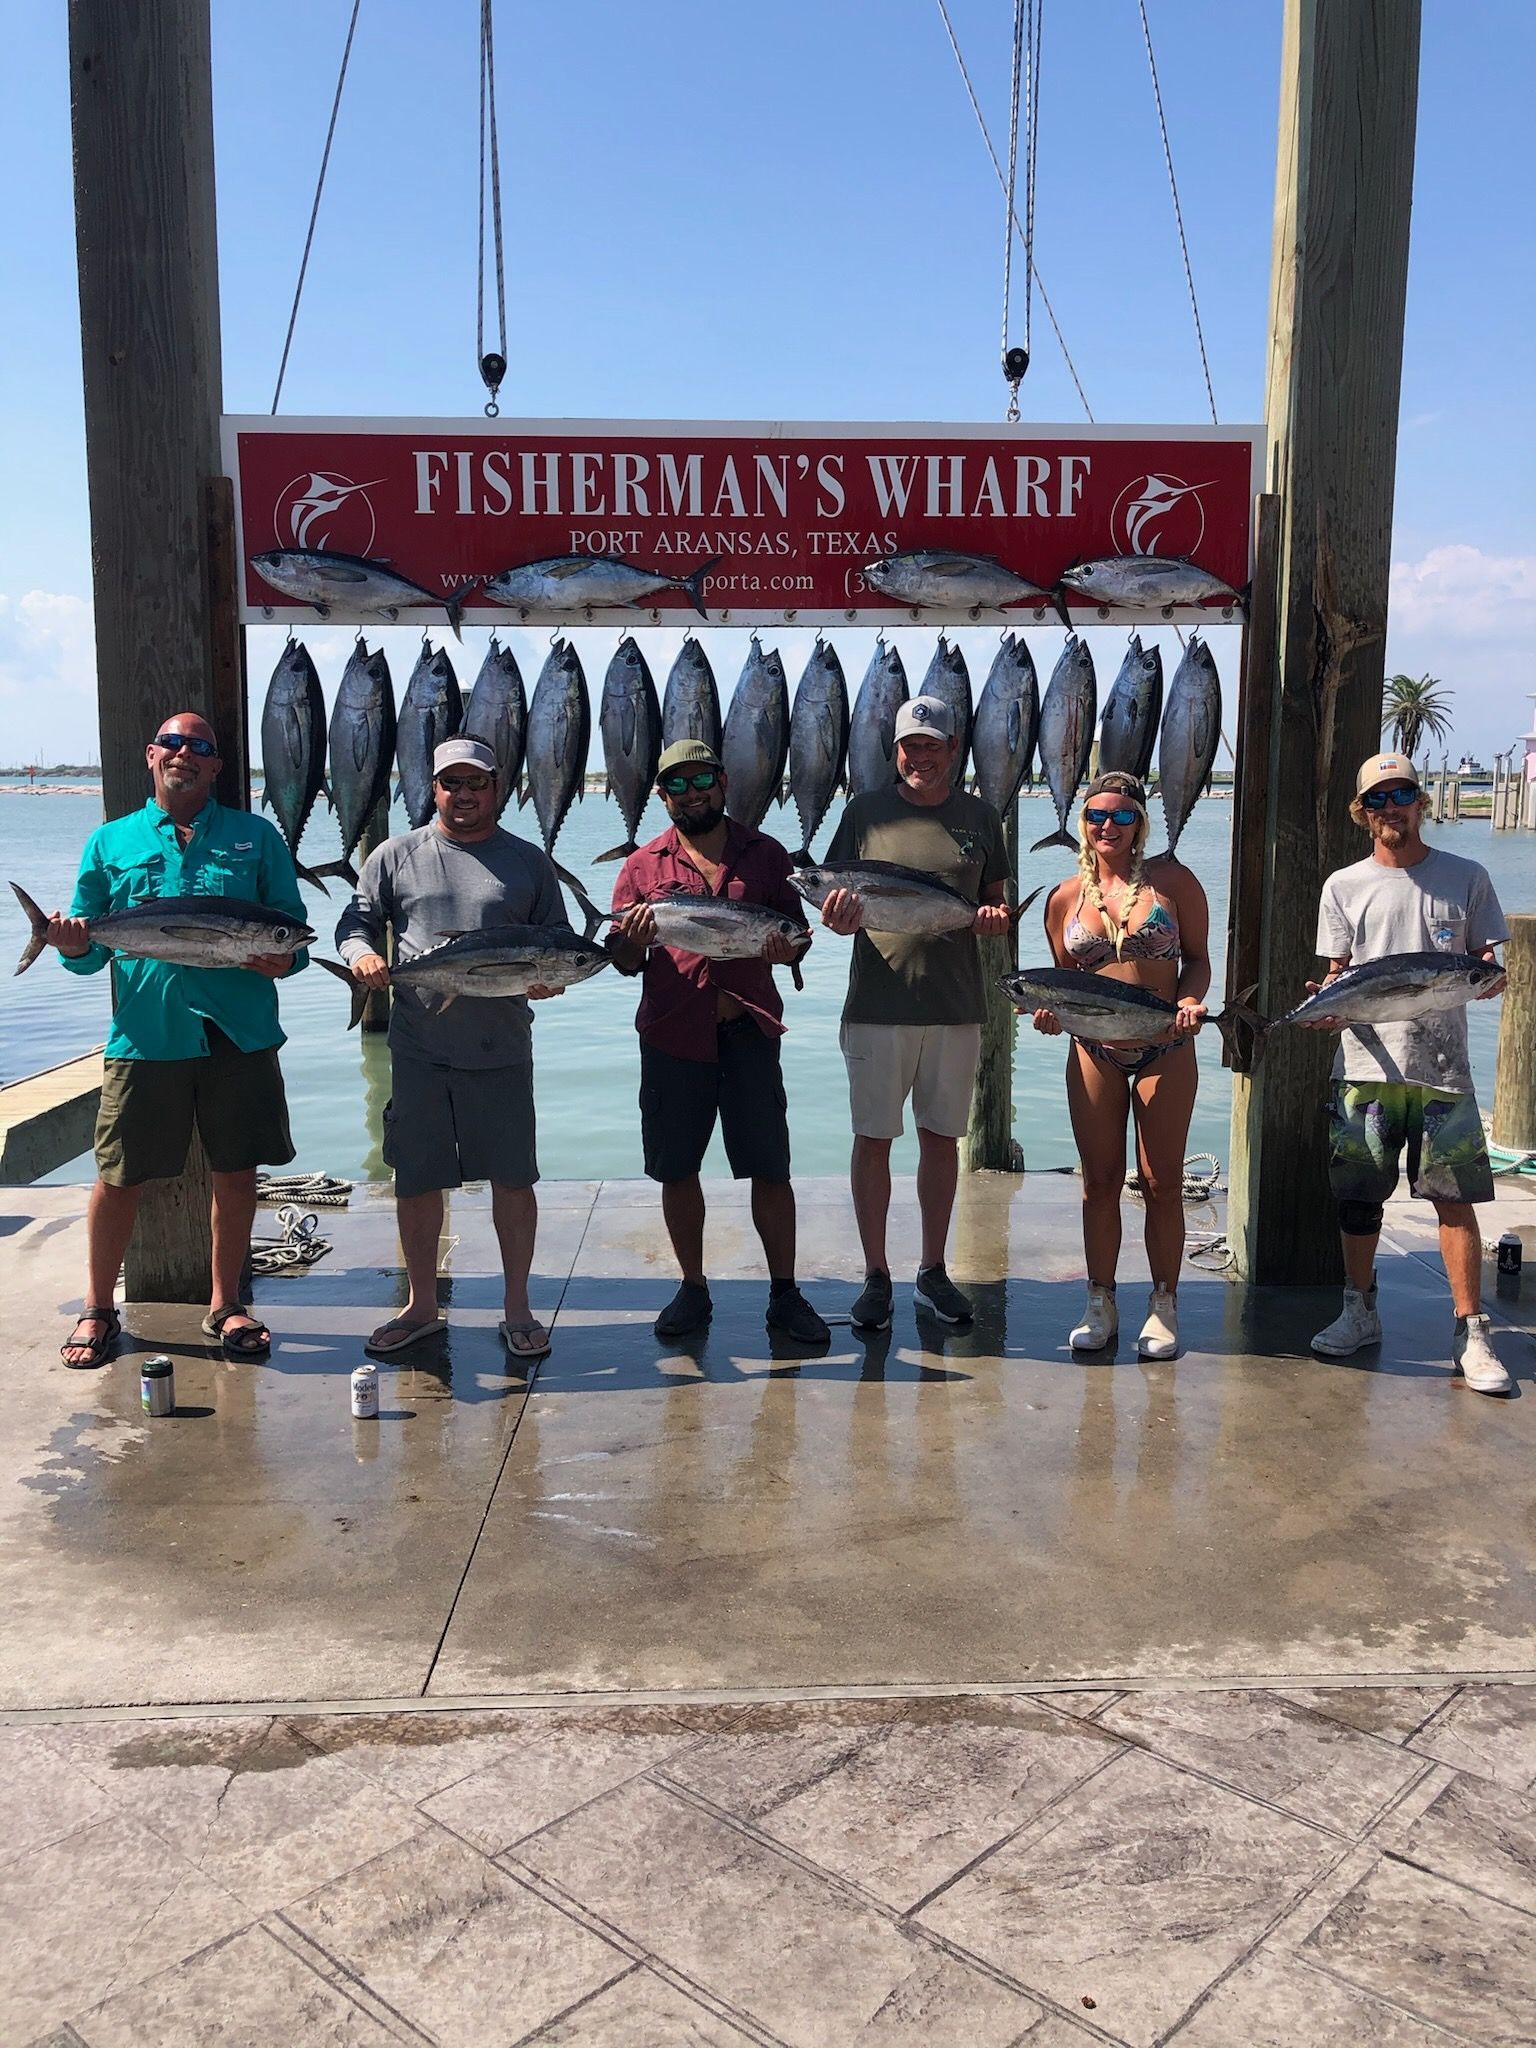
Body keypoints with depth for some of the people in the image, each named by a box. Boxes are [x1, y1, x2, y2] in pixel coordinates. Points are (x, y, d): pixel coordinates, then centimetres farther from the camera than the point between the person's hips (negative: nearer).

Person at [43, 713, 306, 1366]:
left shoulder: (255, 837, 10)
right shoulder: (111, 842, 11)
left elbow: (294, 928, 8)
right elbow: (90, 951, 12)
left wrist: (285, 958, -13)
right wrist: (75, 945, -11)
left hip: (239, 1036, 0)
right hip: (145, 1036, 0)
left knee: (236, 1172, 7)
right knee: (118, 1177, 4)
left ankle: (225, 1304, 25)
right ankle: (97, 1309, 23)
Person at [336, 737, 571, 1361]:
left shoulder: (529, 862, 8)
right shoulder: (397, 856, 8)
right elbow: (355, 922, 9)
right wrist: (361, 955, -13)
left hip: (501, 1050, 0)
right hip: (417, 1050, 1)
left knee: (513, 1178, 4)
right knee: (415, 1180, 9)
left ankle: (516, 1307, 20)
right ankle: (421, 1306, 26)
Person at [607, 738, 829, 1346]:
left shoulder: (765, 854, 9)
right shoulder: (643, 866, 9)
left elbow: (796, 932, 12)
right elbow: (622, 961, 7)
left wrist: (783, 949, -12)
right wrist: (634, 942, -16)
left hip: (749, 1030, -1)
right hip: (671, 1035, 1)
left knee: (770, 1169, 1)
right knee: (676, 1171, 8)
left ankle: (785, 1295, 13)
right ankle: (693, 1290, 23)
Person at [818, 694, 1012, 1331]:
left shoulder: (980, 817, 8)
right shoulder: (866, 812, 3)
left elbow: (996, 899, 13)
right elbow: (835, 903, 5)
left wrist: (995, 918, -10)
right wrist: (839, 916, -18)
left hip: (956, 1007, 2)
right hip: (877, 1005, -2)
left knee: (941, 1136, 10)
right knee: (873, 1138, 2)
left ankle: (932, 1272, 23)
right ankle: (875, 1275, 15)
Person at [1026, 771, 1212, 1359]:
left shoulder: (1172, 880, 0)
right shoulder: (1065, 897, 7)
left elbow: (1197, 957, 5)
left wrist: (1190, 1001, -14)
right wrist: (1051, 1009, -5)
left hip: (1165, 1051, -2)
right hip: (1093, 1052, 2)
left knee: (1161, 1183, 3)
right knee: (1099, 1181, 7)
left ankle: (1164, 1306, 17)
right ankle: (1100, 1304, 19)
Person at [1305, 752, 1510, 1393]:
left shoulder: (1466, 877, 6)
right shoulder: (1344, 886, 9)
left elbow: (1494, 976, 7)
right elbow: (1337, 975, 10)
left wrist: (1481, 977, -17)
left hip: (1442, 1065, -1)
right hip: (1365, 1064, 1)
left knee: (1455, 1198, -4)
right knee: (1358, 1195, 7)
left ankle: (1470, 1332, 4)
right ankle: (1359, 1313, 22)